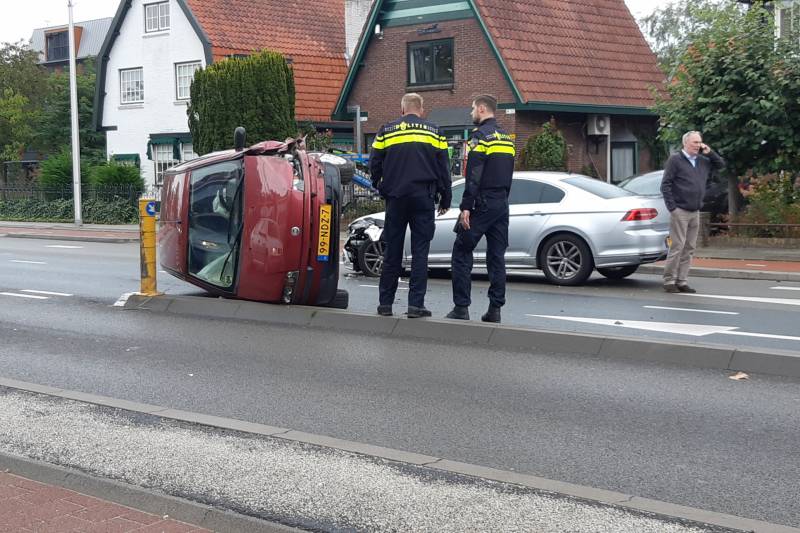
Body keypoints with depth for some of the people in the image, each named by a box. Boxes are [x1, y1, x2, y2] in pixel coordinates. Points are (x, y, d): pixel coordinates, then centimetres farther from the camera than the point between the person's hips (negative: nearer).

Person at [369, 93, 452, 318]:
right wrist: (445, 199, 11)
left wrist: (380, 186, 25)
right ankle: (416, 304, -3)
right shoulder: (434, 131, 5)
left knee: (392, 252, 7)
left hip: (395, 198, 1)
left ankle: (385, 303, 10)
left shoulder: (386, 131, 5)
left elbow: (374, 165, 7)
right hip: (424, 198, -1)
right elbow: (443, 168, 4)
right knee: (420, 252, 1)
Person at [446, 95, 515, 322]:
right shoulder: (506, 137, 16)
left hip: (482, 203, -8)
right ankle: (495, 309, 8)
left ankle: (461, 308, -4)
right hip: (502, 205, 8)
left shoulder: (480, 135, -10)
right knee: (497, 256, 8)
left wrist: (466, 207, -18)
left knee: (462, 252, -1)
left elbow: (474, 175, -17)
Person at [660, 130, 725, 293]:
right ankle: (669, 281, -3)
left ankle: (681, 281, 11)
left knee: (689, 248, 7)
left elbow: (721, 164, 24)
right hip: (680, 211, -7)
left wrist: (709, 152, 7)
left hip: (695, 212, 7)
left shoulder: (703, 161, 13)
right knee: (677, 246, -8)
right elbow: (665, 185, -8)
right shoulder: (675, 160, -4)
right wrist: (672, 207, -14)